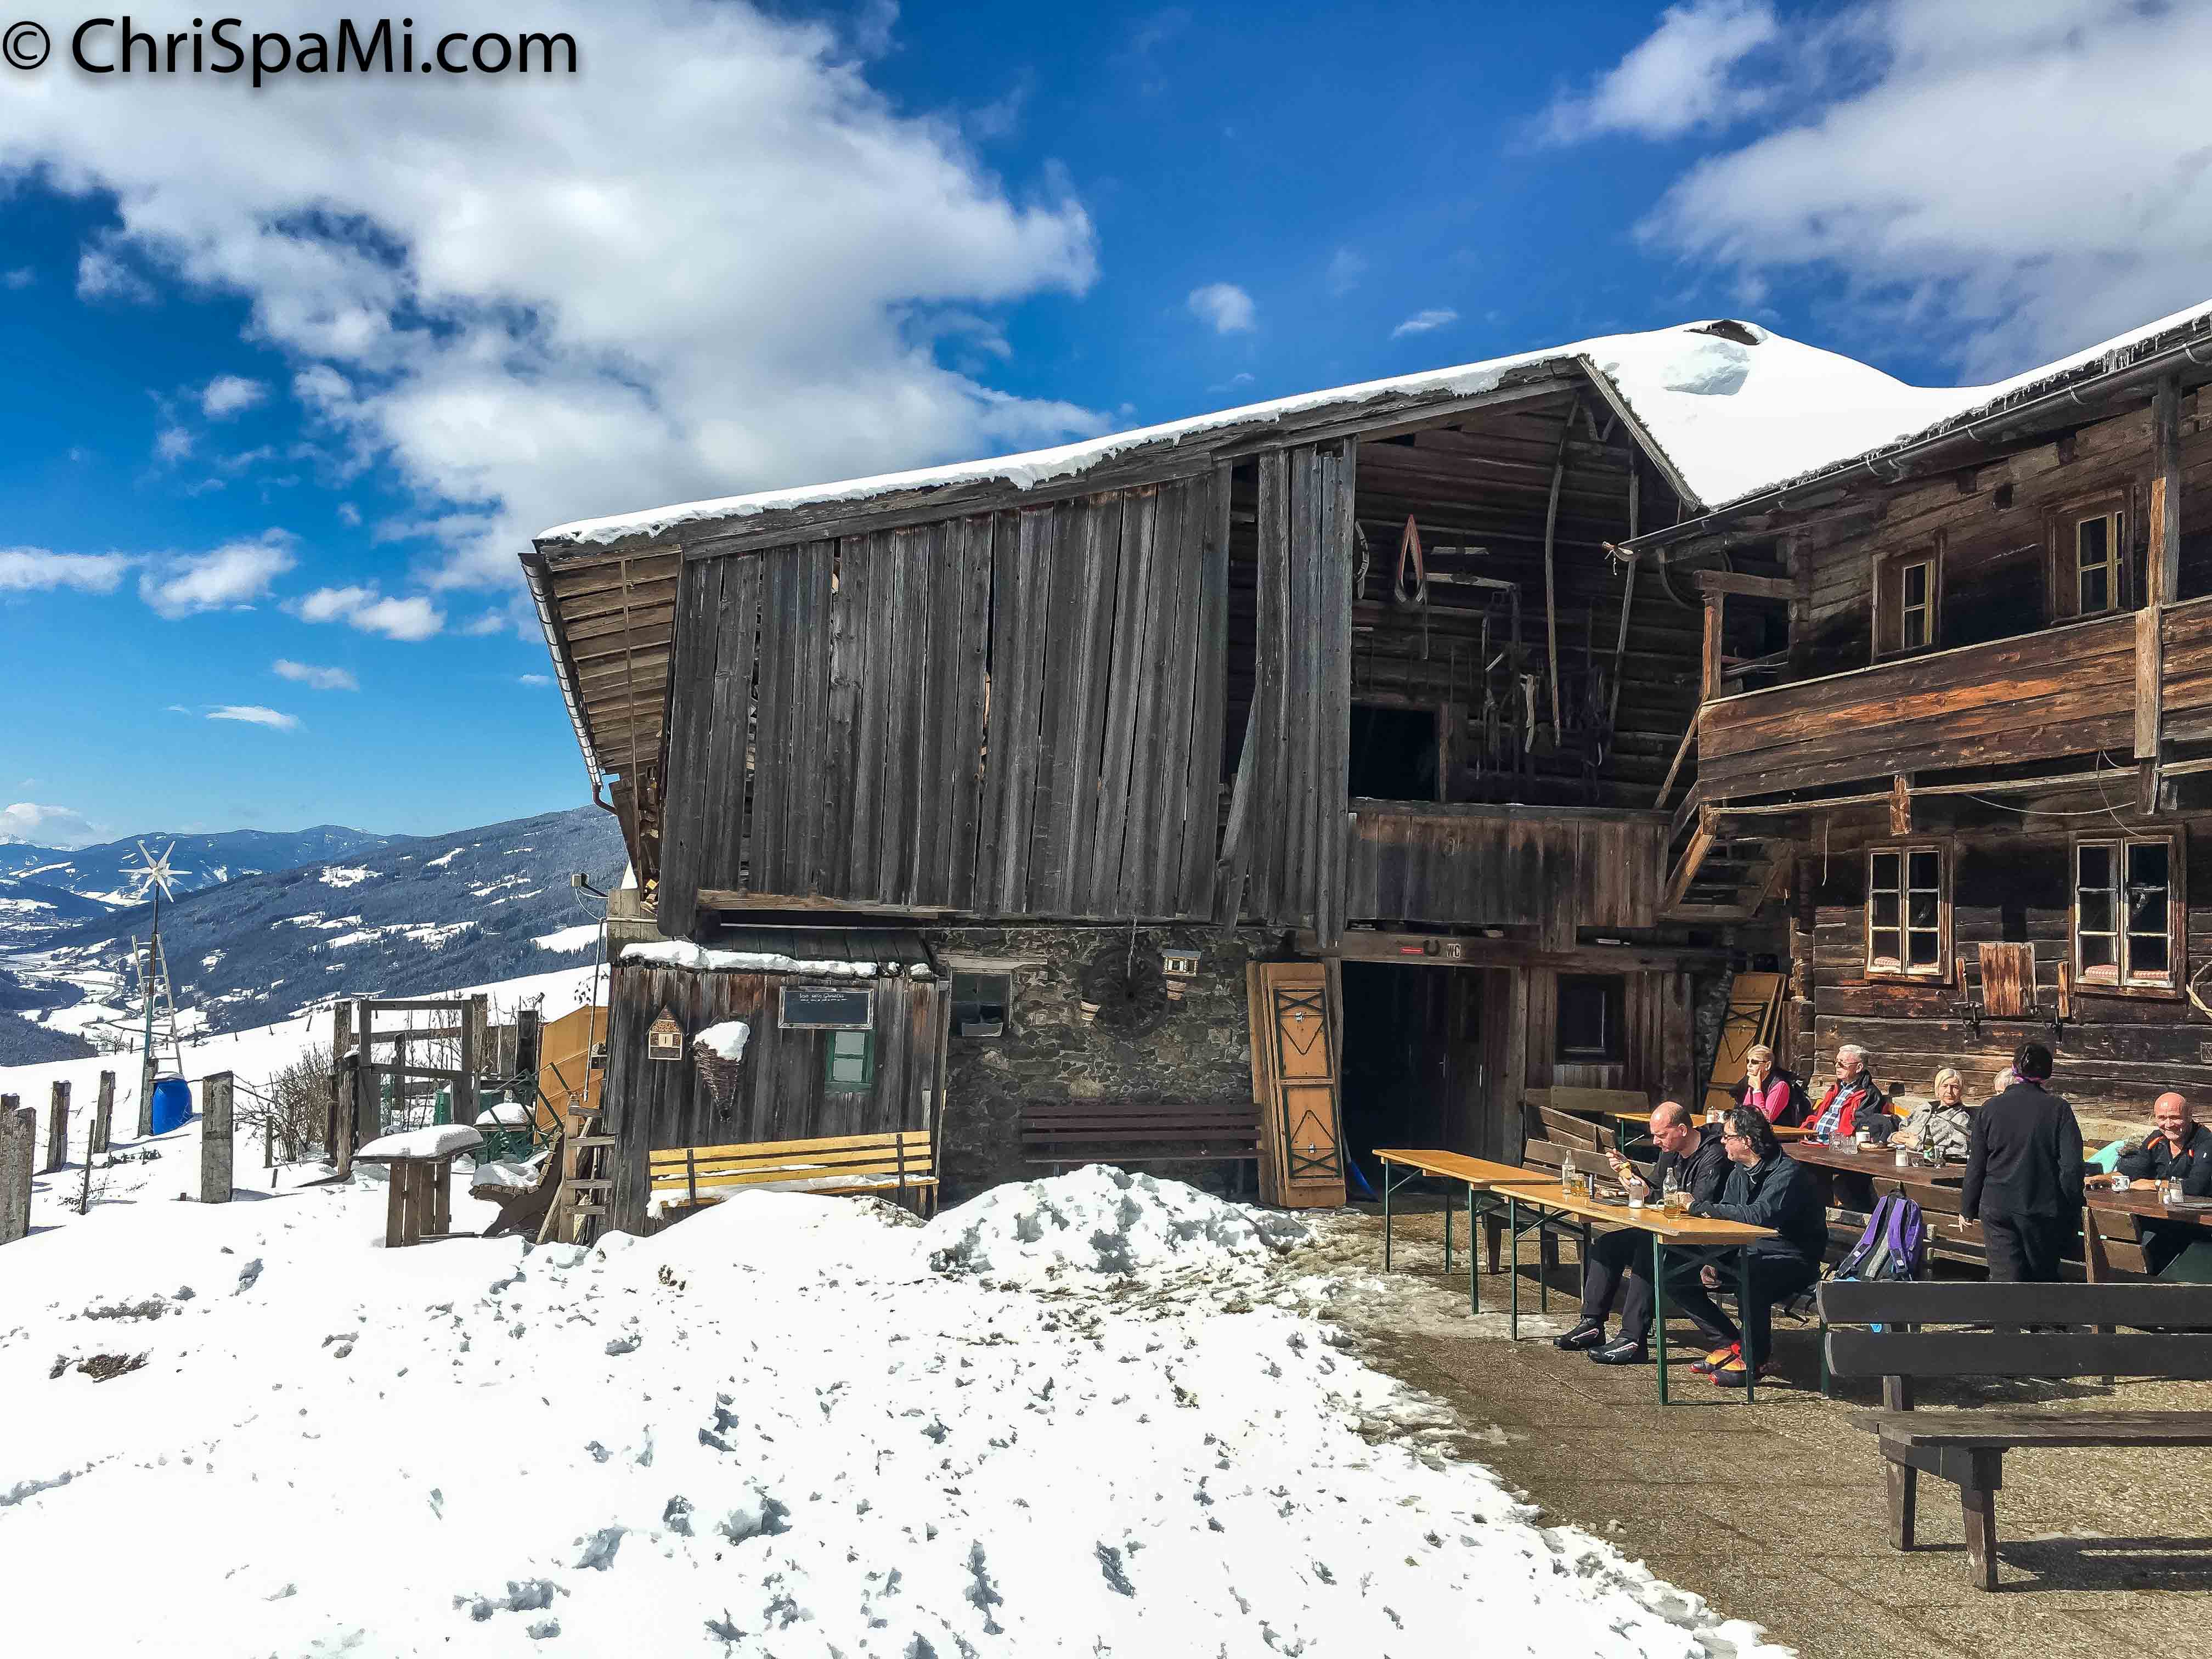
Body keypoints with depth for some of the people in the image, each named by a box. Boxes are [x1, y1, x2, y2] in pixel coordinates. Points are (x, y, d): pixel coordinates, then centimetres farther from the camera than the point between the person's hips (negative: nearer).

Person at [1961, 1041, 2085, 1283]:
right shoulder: (2058, 1109, -6)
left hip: (1997, 1208, 0)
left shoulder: (1990, 1108, -2)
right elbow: (2072, 1167, -10)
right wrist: (2072, 1214, -1)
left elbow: (1976, 1166, 2)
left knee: (2006, 1280, 1)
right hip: (2044, 1209, 0)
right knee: (2045, 1277, 19)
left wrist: (1967, 1209, 12)